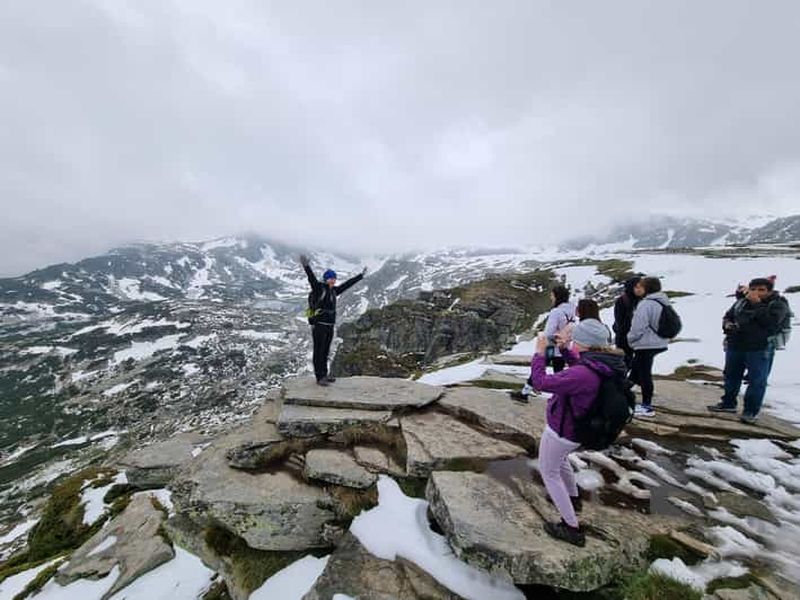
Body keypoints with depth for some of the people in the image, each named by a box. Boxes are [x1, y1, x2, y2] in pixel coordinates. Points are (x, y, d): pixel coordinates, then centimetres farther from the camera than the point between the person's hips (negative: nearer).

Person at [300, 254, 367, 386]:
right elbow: (312, 278, -25)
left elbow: (348, 284, 20)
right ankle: (319, 377, 6)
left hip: (330, 326, 7)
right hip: (319, 325, -7)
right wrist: (306, 266, -42)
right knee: (319, 352, 0)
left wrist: (361, 275, 27)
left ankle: (324, 375, 26)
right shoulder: (319, 288, -7)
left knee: (325, 352, 15)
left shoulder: (334, 290, 12)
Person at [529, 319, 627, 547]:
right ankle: (573, 498, 57)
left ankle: (572, 528, 24)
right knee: (560, 459, 36)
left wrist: (540, 353, -19)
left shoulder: (583, 375, -38)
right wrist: (563, 349, 2)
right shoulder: (609, 364, -11)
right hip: (577, 429, 9)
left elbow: (541, 382, -30)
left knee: (549, 472, 16)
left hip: (561, 431, -9)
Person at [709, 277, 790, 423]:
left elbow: (770, 321, -24)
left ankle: (751, 411, 12)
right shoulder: (740, 302, 6)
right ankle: (728, 403, 32)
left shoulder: (778, 304, -7)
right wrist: (727, 324, -4)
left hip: (760, 349, -5)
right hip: (734, 346, 5)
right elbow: (728, 316, 17)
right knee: (731, 376, 16)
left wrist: (757, 304, -21)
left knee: (757, 381, 0)